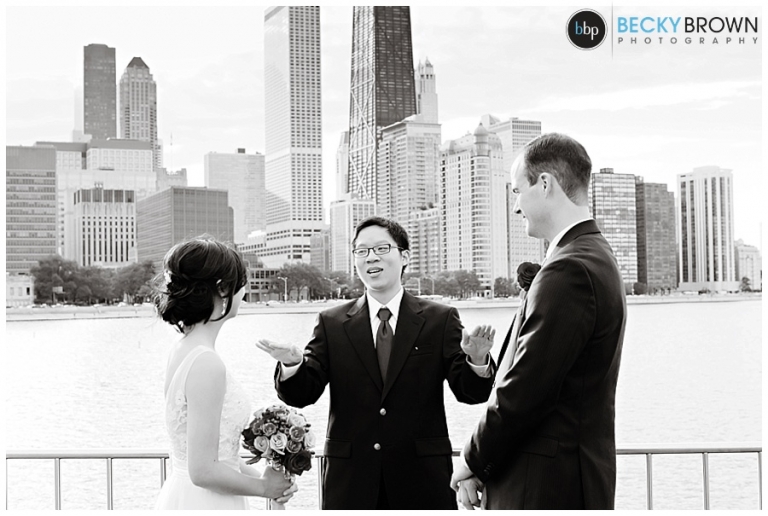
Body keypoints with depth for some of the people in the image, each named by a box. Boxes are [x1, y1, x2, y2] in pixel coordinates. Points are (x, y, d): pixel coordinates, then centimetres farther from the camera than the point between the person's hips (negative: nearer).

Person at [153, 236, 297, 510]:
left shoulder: (182, 350, 4)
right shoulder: (206, 363, -22)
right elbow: (203, 471, -22)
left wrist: (258, 476, 4)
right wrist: (263, 486, -9)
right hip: (206, 504, -8)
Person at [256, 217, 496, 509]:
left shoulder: (440, 319, 3)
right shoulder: (331, 323, 6)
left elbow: (470, 393, -4)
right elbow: (302, 395, 0)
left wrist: (478, 361, -26)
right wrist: (292, 364, -22)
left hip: (421, 478, -1)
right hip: (350, 480, 1)